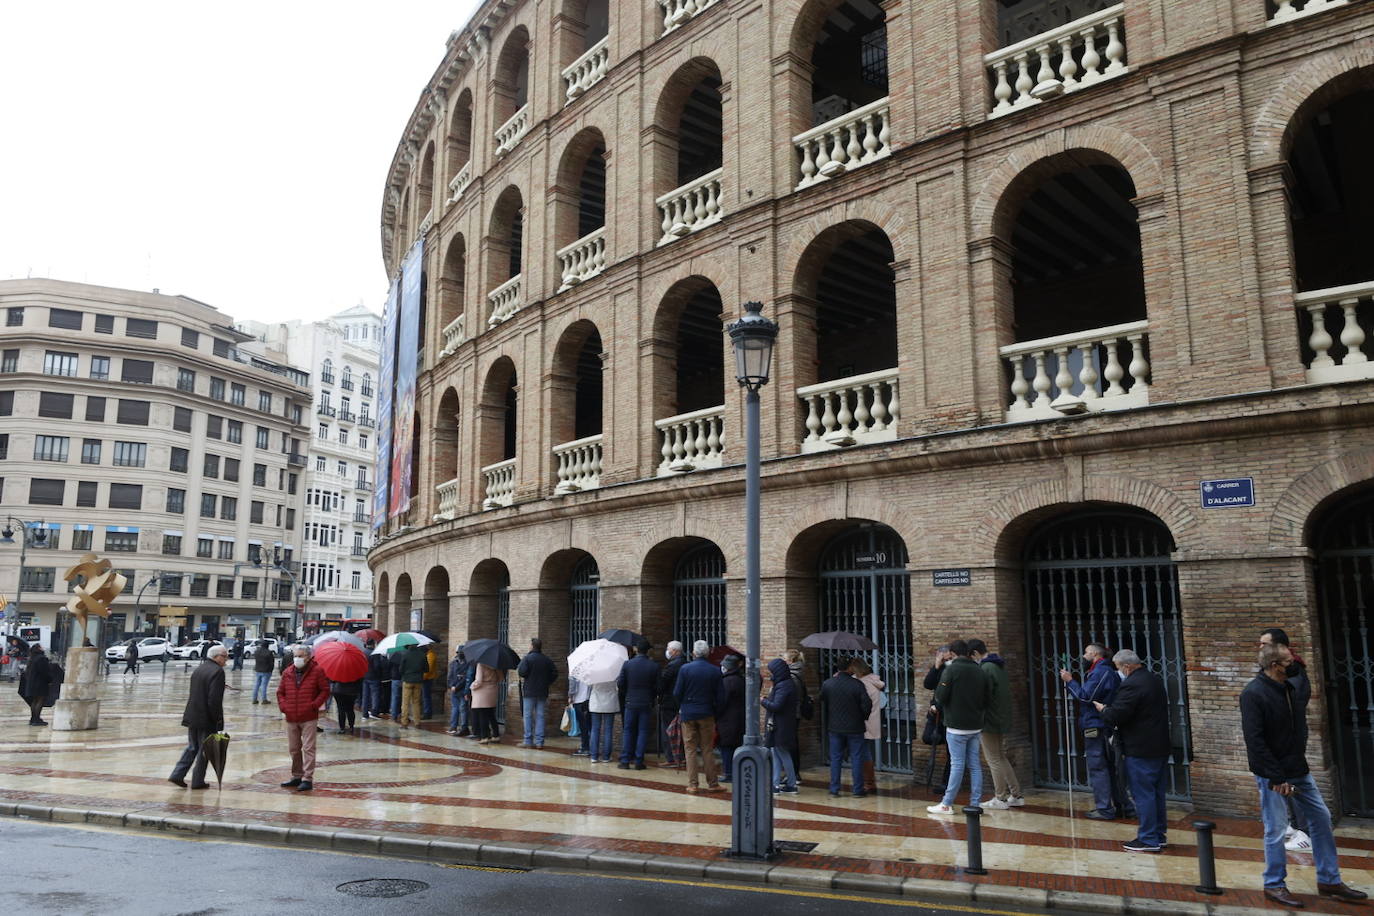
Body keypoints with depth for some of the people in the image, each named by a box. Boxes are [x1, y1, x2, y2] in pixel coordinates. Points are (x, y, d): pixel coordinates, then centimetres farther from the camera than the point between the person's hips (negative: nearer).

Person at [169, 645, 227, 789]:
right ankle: (198, 781, 10)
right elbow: (215, 699, -21)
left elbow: (193, 694, 17)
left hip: (192, 716, 8)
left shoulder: (198, 669, 11)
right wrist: (217, 720, -14)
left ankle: (177, 775, 12)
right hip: (206, 718, -8)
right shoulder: (218, 671, -16)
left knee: (192, 747, 19)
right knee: (204, 750, 4)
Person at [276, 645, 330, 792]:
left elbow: (325, 690, -3)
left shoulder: (317, 671, -4)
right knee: (293, 749, 14)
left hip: (309, 718, -5)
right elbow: (280, 692, 16)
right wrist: (283, 706, 1)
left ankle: (308, 779, -2)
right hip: (291, 718, 5)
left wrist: (314, 705, -12)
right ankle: (296, 777, 26)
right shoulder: (287, 673, 9)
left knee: (308, 748, -5)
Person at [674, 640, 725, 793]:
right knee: (707, 750, 10)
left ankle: (692, 784, 6)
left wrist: (680, 709, 13)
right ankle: (712, 783, 12)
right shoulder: (715, 671, -3)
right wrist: (716, 713, 12)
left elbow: (677, 693, -4)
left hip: (688, 714, -1)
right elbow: (721, 697, 0)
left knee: (690, 750, 6)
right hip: (707, 715, 1)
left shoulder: (685, 669, -8)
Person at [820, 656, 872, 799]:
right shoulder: (857, 684, -13)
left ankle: (834, 789, 12)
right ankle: (858, 790, 7)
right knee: (856, 758, 5)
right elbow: (867, 705, -11)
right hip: (855, 728, -3)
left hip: (834, 728, 3)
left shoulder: (827, 684, -3)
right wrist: (864, 717, 6)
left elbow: (823, 707, 6)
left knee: (835, 758, 10)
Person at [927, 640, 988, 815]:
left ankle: (946, 804, 2)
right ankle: (975, 803, 10)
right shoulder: (980, 671, 9)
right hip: (975, 726, 6)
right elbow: (986, 699, 13)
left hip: (956, 726, -6)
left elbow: (940, 696, -13)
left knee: (957, 764, -4)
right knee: (974, 764, 8)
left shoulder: (951, 670, -10)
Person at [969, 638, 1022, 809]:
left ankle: (1000, 799, 8)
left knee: (994, 760, 1)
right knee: (1001, 758, 17)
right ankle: (1016, 795, 20)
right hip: (1000, 719, 9)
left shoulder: (986, 669, -19)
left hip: (989, 720, -9)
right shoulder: (999, 665, 11)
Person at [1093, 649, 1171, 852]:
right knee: (1157, 792, 18)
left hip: (1140, 750, -10)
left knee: (1143, 794, -2)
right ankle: (1159, 833, 27)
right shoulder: (1155, 679, 10)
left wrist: (1103, 709, -1)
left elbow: (1116, 716, -24)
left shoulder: (1131, 685, -21)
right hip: (1160, 747, 10)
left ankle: (1148, 840, 3)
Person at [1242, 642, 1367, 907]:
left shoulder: (1291, 687, 6)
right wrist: (1277, 778, -21)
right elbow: (1255, 741, -22)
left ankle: (1329, 881, 25)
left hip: (1298, 770, 8)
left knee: (1321, 818, 11)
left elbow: (1299, 727, 19)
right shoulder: (1253, 694, -19)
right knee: (1276, 829, 0)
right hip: (1272, 774, -8)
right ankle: (1274, 884, 16)